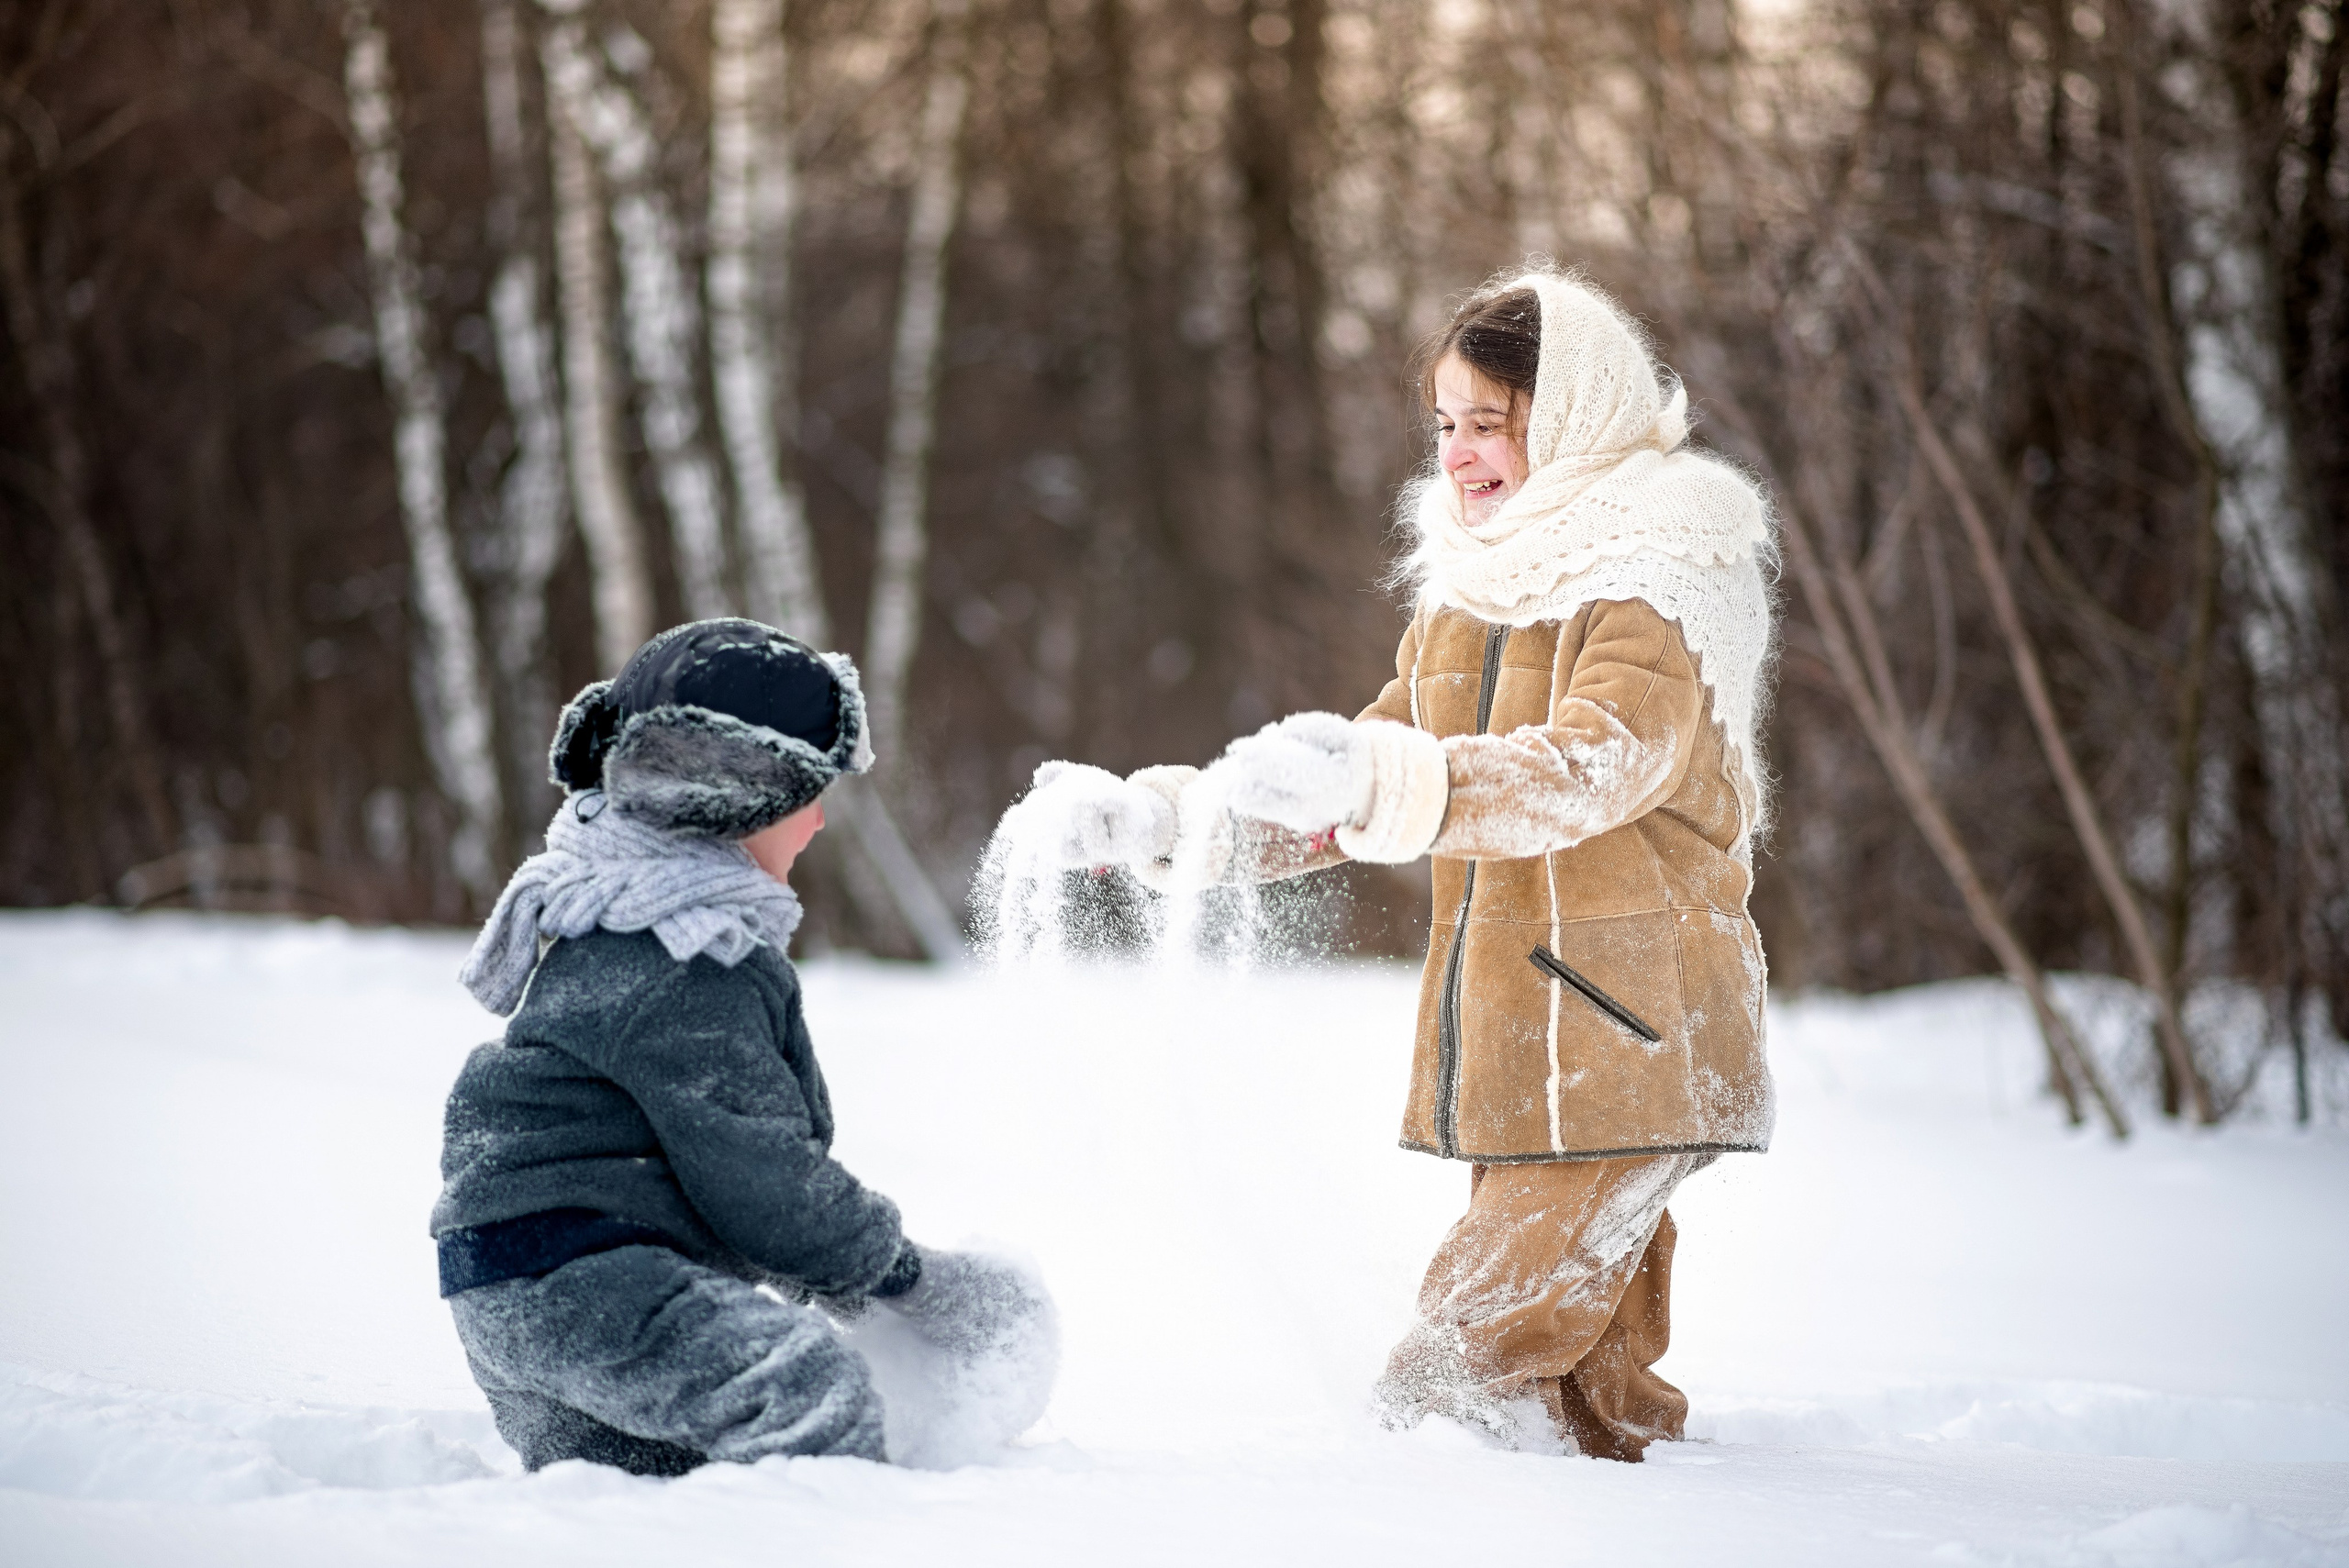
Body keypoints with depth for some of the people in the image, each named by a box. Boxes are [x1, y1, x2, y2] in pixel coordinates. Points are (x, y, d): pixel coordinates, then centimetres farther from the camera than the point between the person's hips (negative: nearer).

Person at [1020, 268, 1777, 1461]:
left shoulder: (1660, 589, -9)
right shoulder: (1471, 593, 16)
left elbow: (1580, 771, -27)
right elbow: (1350, 790, 17)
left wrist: (1378, 782, -41)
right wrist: (1151, 818, 4)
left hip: (1625, 1050, -8)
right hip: (1512, 1064, 8)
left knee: (1447, 1392, -14)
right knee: (1590, 1386, 14)